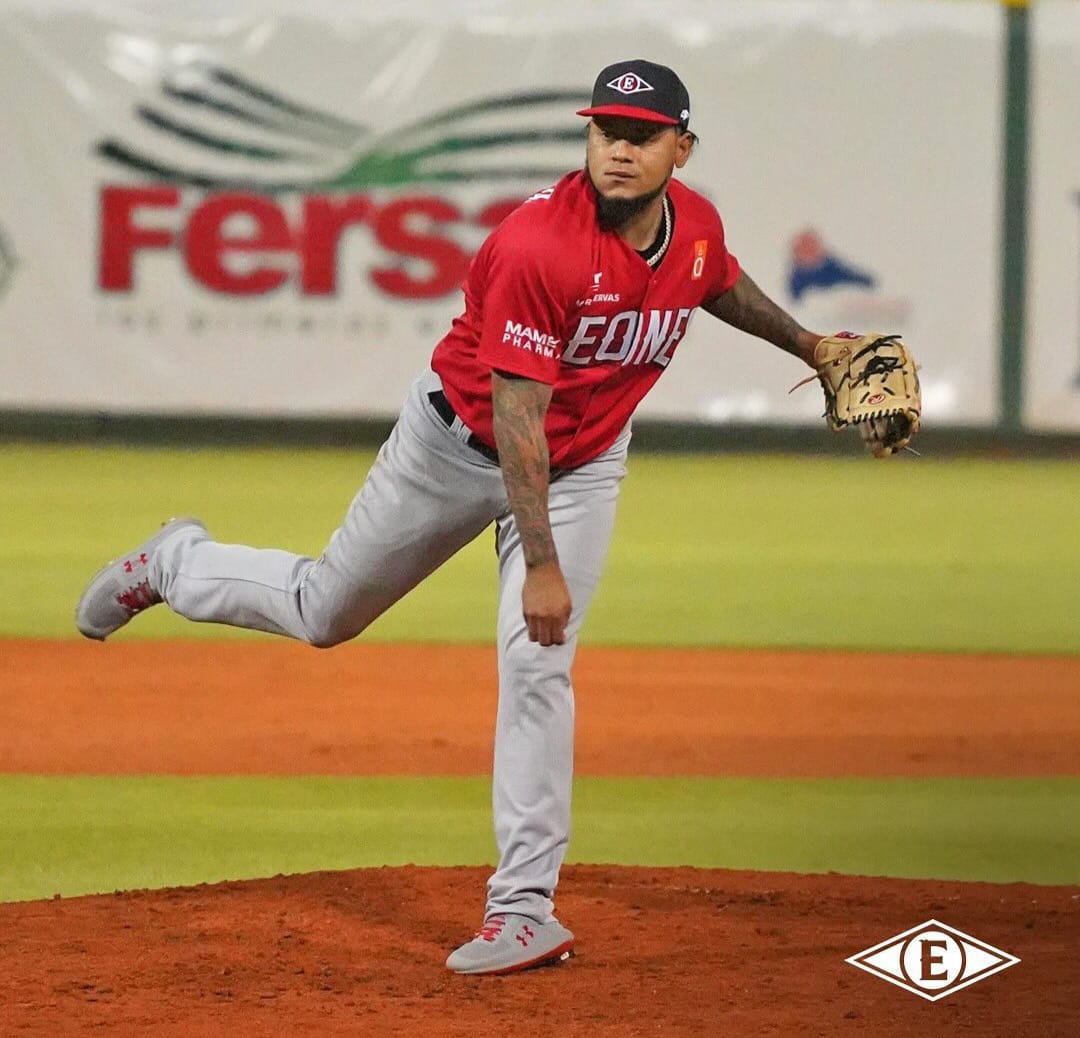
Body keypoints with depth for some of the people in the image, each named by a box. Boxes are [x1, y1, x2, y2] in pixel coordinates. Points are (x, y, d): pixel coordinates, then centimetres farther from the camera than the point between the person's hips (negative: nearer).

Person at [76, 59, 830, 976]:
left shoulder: (697, 226, -13)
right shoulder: (538, 246, -34)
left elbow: (724, 286, 16)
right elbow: (516, 417, -33)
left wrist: (805, 344, 23)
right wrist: (538, 564, -34)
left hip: (582, 464, 4)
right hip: (464, 443, -3)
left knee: (537, 664, -10)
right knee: (324, 611, 12)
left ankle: (525, 908, -6)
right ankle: (176, 565, 42)